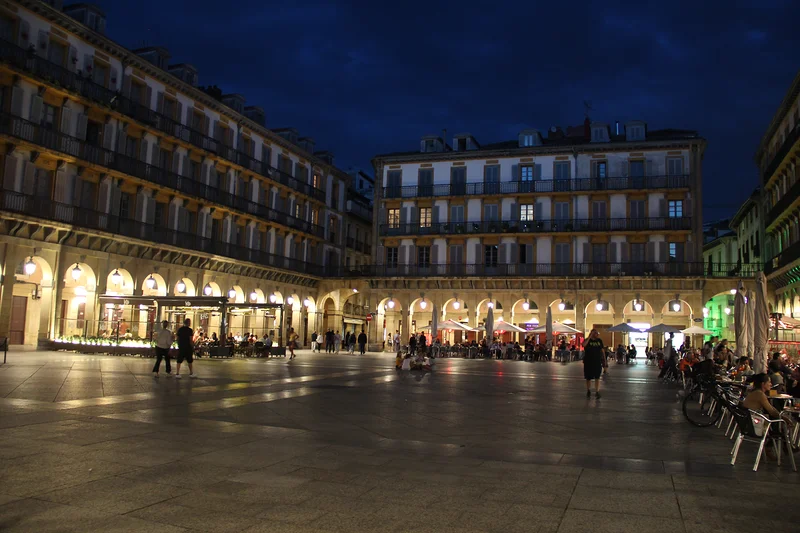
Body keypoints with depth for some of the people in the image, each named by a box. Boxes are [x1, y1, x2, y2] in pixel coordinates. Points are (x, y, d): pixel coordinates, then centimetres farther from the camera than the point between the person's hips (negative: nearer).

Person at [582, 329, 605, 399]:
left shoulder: (599, 341, 5)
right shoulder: (588, 340, -4)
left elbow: (602, 350, 9)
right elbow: (584, 344, -28)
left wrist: (604, 360, 5)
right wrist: (589, 337, -23)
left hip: (598, 362, 1)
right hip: (588, 362, -1)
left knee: (597, 377, -3)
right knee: (588, 377, 9)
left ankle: (597, 392, -1)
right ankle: (588, 391, 26)